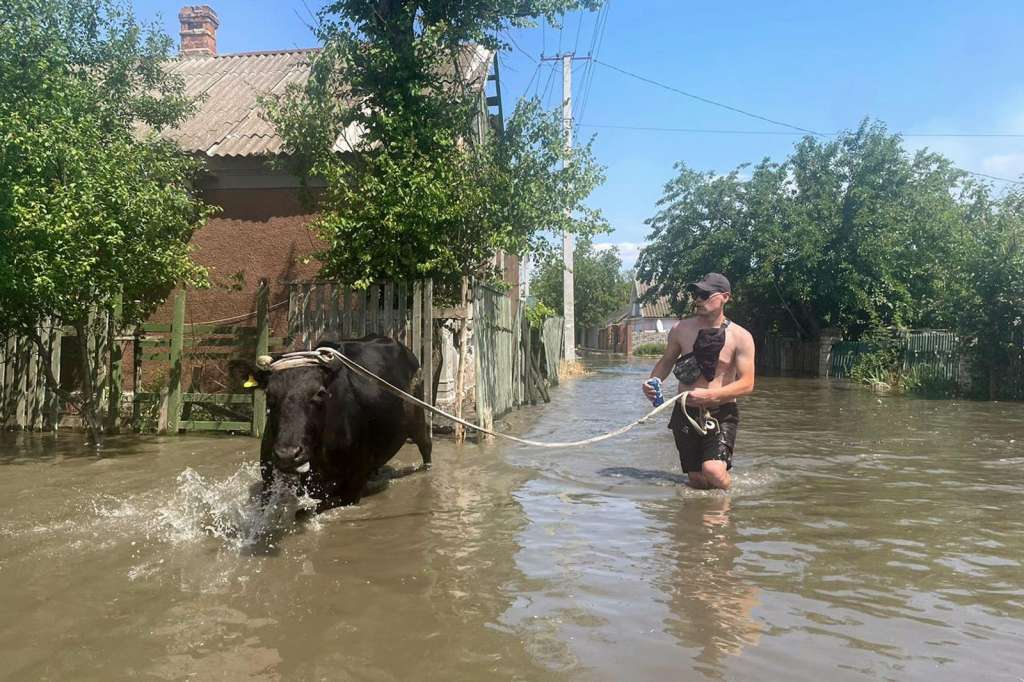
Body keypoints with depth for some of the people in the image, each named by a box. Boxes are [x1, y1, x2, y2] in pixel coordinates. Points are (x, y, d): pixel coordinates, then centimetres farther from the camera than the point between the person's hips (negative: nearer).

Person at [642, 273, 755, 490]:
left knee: (712, 471, -21)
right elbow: (666, 362, 17)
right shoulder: (680, 329, 2)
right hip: (685, 412, 3)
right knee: (696, 480, 4)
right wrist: (652, 382, -4)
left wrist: (708, 395, -23)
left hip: (722, 414, -3)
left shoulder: (740, 337, -6)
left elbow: (747, 383, -12)